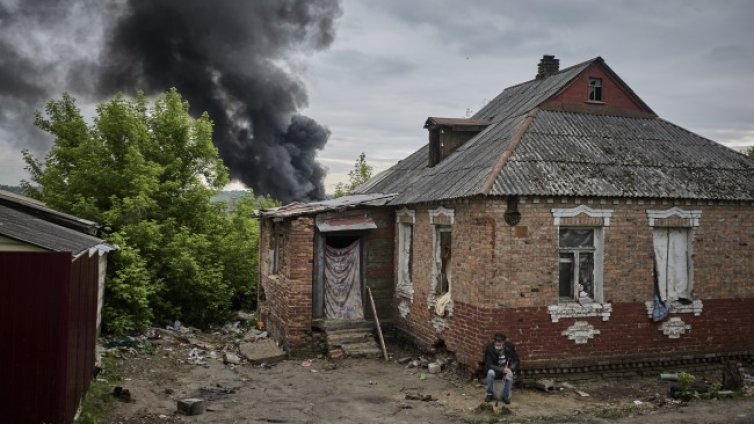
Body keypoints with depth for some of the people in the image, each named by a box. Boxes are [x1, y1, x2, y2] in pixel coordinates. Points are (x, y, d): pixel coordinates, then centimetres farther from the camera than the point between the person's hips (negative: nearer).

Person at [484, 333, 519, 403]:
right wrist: (502, 369, -31)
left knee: (509, 375, -33)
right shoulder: (489, 348, -20)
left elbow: (516, 361, -6)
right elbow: (488, 365, -20)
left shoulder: (510, 347, -15)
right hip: (495, 370, 0)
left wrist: (510, 368, -26)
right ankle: (490, 394, -14)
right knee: (490, 372, -33)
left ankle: (506, 396, -14)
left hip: (507, 370, 0)